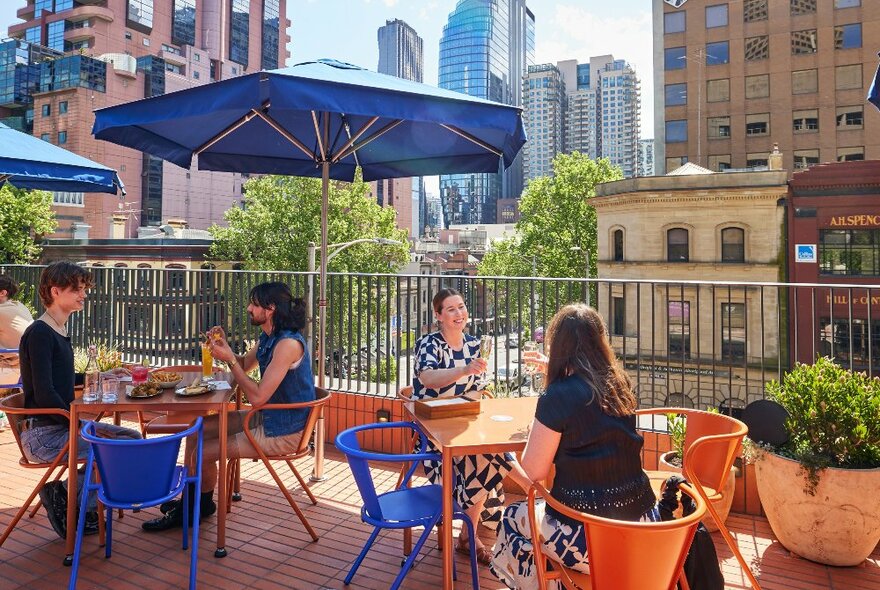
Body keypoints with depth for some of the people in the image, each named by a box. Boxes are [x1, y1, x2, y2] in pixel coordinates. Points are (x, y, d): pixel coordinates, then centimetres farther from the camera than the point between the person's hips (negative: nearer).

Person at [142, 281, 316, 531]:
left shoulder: (288, 343, -26)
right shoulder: (268, 337, 6)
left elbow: (258, 397, -27)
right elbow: (244, 365, 22)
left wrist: (229, 359, -20)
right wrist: (224, 346, 2)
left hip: (282, 432, -10)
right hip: (267, 417, 10)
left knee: (202, 453, -9)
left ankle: (201, 506, 22)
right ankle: (190, 501, 28)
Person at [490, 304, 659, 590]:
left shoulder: (558, 397, -18)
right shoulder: (619, 383, 1)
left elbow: (532, 472, -10)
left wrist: (536, 427, 5)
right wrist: (554, 369, 40)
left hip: (589, 540, -6)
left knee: (512, 518, 23)